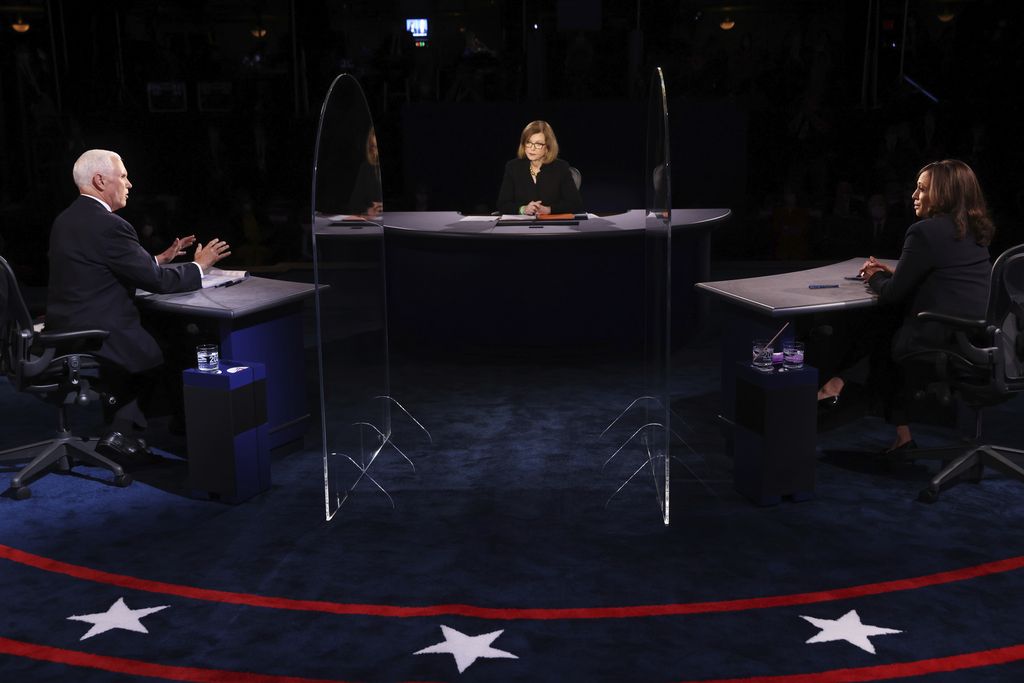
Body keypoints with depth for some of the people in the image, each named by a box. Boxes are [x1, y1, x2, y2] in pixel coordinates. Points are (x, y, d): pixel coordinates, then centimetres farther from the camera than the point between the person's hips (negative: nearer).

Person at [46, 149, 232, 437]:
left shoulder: (66, 219, 10)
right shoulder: (108, 225, -19)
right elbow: (157, 281, -16)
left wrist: (159, 259, 19)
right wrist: (199, 266, 0)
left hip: (66, 335, 9)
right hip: (99, 342, -9)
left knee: (157, 334, 23)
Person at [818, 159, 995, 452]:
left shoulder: (925, 232, -14)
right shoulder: (974, 233, 12)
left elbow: (892, 295, -9)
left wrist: (875, 278, 12)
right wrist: (892, 274, 17)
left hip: (942, 346, -8)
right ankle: (902, 435, 27)